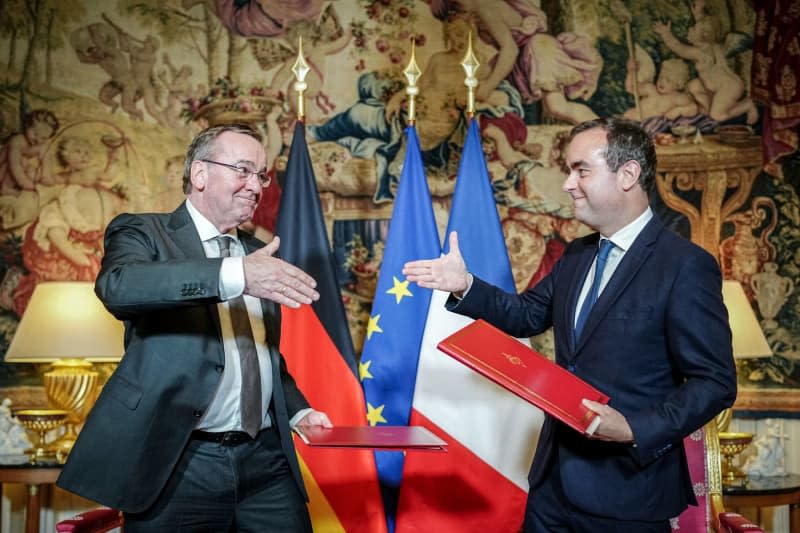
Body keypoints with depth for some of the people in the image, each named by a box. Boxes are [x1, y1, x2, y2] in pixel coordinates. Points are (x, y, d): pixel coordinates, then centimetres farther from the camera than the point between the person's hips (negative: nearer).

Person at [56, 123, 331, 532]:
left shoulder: (259, 254, 16)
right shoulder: (142, 232, 0)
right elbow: (117, 285, -24)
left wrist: (297, 412, 9)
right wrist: (235, 275, -34)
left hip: (266, 462, 5)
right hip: (176, 465, -5)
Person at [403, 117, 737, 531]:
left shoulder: (686, 266, -14)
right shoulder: (576, 255, 10)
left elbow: (715, 383, -15)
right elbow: (526, 315, 18)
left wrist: (636, 430, -26)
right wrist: (466, 286, 3)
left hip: (627, 487, -7)